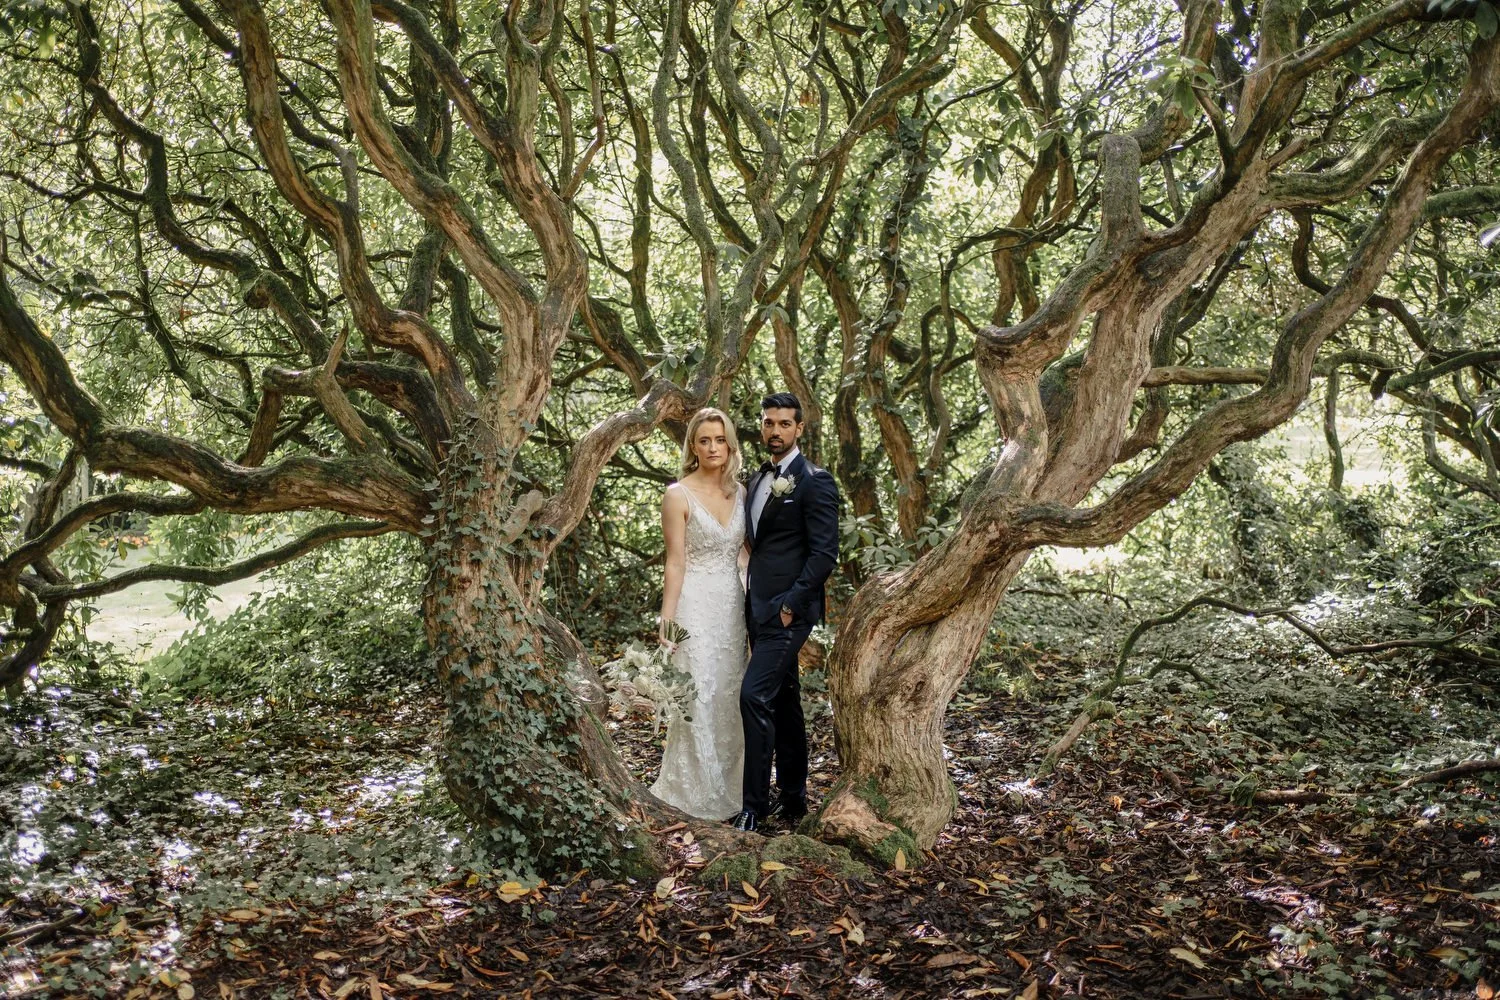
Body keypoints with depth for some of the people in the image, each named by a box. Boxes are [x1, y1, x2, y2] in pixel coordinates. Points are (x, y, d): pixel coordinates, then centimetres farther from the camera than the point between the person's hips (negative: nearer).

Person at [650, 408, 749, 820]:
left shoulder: (740, 492, 7)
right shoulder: (678, 495, -8)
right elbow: (675, 563, -10)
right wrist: (667, 622, -12)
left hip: (733, 604, 5)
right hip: (696, 605, -5)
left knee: (730, 696, 11)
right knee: (699, 697, -1)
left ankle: (727, 784, 26)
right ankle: (697, 791, 14)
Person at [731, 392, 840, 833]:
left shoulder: (815, 482, -10)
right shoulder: (758, 480, 15)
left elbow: (825, 554, -14)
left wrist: (790, 605, -17)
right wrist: (751, 598, 12)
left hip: (788, 612, -8)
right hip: (759, 610, 8)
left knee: (754, 696, -15)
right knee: (783, 701, 14)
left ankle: (754, 806, -6)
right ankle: (793, 798, 24)